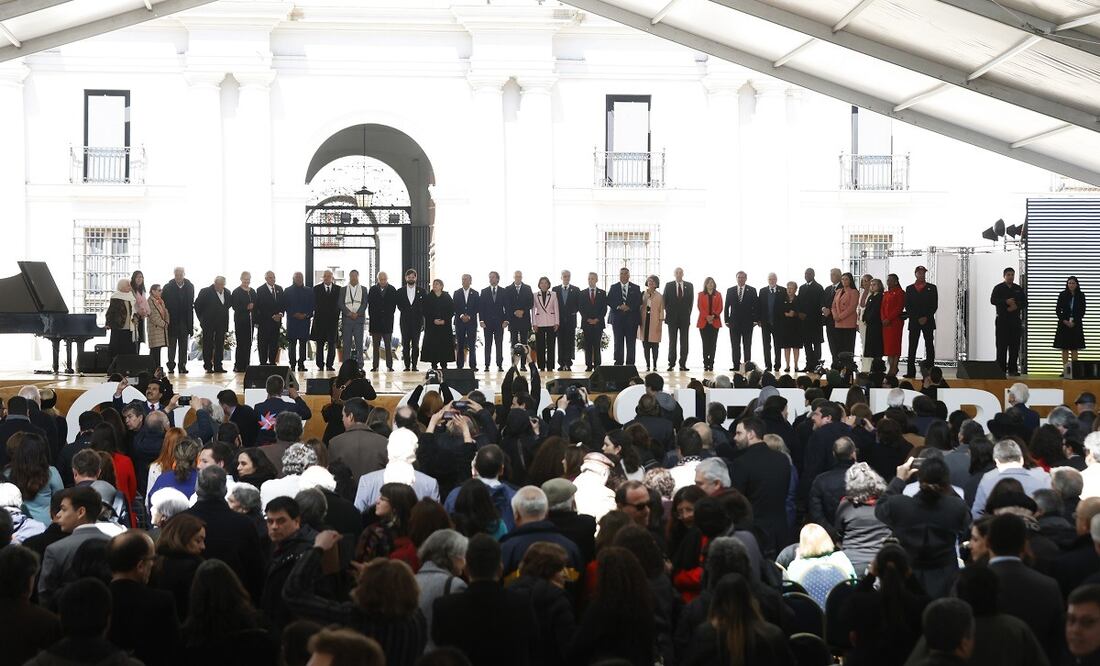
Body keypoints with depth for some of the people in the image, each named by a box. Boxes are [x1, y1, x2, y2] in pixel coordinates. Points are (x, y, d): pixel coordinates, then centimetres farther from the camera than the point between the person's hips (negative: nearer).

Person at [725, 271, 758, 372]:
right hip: (734, 322, 2)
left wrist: (755, 320, -5)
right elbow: (727, 306, 8)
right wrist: (727, 320, 1)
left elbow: (756, 306, 2)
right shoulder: (730, 291, 9)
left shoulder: (752, 290, 4)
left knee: (747, 345, 1)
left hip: (747, 322, -1)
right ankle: (736, 365, 4)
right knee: (735, 345, 2)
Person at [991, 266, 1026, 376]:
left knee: (1014, 346, 1)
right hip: (1002, 320, -3)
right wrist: (1006, 302, -21)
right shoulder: (999, 288, 4)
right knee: (1002, 346, -5)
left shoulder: (1019, 289, 13)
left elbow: (1025, 302, 9)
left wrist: (1016, 306, -11)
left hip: (1015, 321, 3)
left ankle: (1013, 369, 5)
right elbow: (993, 300, -9)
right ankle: (1001, 369, -4)